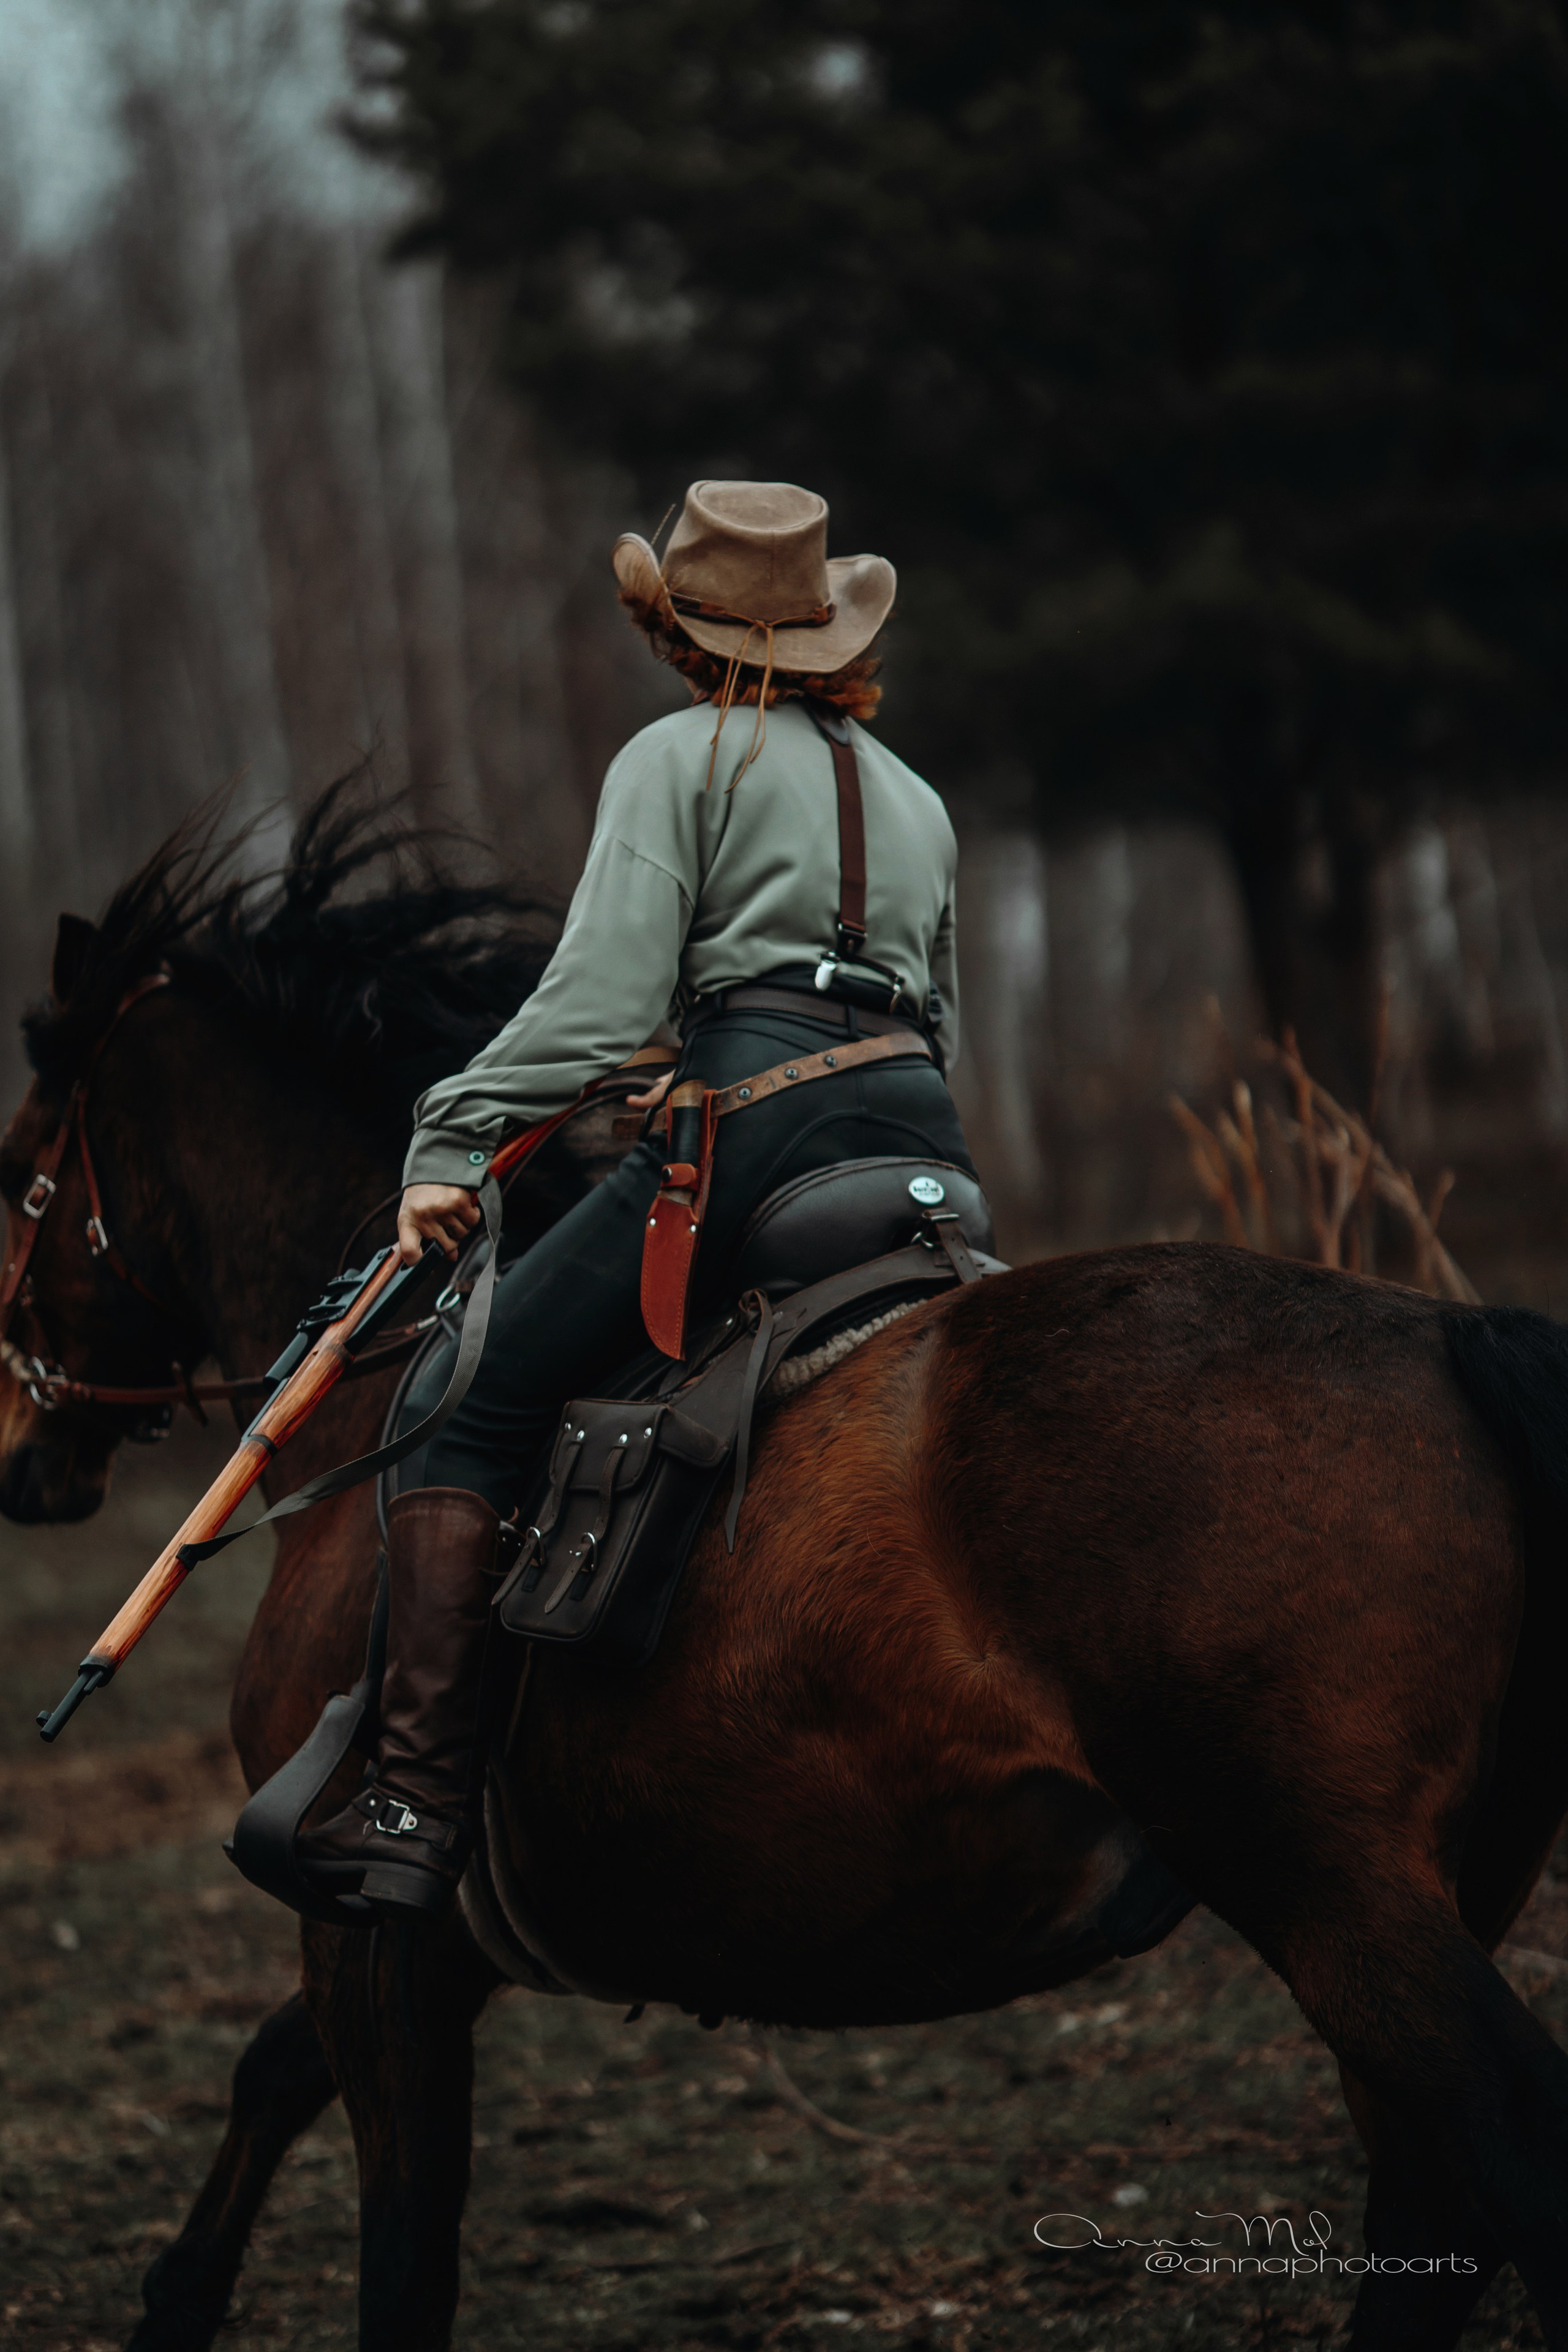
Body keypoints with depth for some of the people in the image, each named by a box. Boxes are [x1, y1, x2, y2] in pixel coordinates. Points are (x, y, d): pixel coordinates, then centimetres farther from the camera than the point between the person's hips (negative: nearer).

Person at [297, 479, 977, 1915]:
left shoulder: (681, 757, 9)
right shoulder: (916, 798, 29)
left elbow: (604, 994, -5)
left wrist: (454, 1138, -7)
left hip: (755, 1103, -7)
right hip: (927, 1136, 7)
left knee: (469, 1409, -6)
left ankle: (419, 1809, -18)